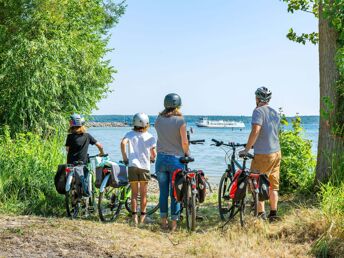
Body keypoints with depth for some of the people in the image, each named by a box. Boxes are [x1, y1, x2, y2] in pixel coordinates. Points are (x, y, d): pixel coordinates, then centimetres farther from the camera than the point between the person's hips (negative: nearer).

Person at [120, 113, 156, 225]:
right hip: (145, 166, -1)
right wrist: (152, 158, 25)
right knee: (143, 194, 10)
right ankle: (142, 216, 14)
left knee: (134, 193, 9)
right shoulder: (150, 137, 3)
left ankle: (134, 216, 3)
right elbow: (154, 154, 2)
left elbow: (123, 142, -16)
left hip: (132, 165, 1)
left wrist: (124, 157, -4)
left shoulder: (130, 134, 4)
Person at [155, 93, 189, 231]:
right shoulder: (180, 120, -9)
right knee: (175, 192, 4)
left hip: (161, 158, 3)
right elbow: (184, 142, -10)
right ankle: (174, 223, 7)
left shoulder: (158, 119, 3)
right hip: (176, 159, -3)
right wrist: (186, 153, 9)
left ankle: (164, 221, 17)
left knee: (163, 191, 11)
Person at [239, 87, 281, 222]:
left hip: (263, 155, -8)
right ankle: (273, 213, 18)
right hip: (277, 152, 8)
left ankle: (261, 214, 0)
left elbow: (256, 131, -25)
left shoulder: (258, 111, -12)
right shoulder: (275, 113, 13)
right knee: (273, 185, 14)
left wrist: (246, 149, -19)